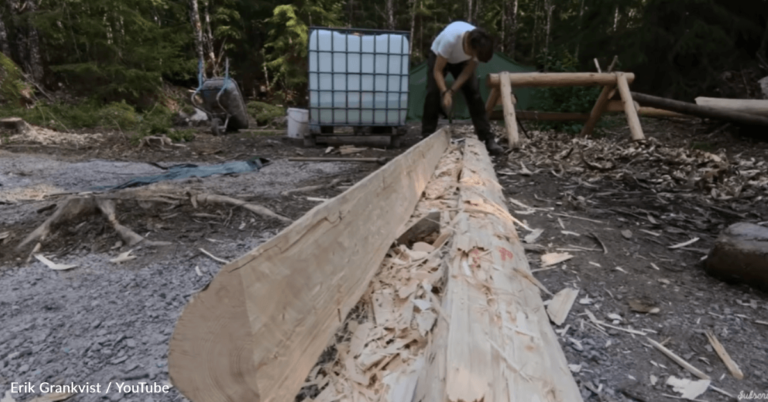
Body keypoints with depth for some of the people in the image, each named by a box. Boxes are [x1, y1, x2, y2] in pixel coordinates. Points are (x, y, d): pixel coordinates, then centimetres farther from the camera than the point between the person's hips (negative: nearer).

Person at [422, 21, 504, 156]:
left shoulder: (479, 45, -31)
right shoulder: (450, 38, -43)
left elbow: (468, 72, -19)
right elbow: (437, 71, -34)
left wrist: (451, 91, -30)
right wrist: (445, 92, -47)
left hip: (461, 61, 3)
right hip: (438, 56, -2)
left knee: (474, 93, -12)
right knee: (433, 93, -20)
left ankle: (488, 139, -10)